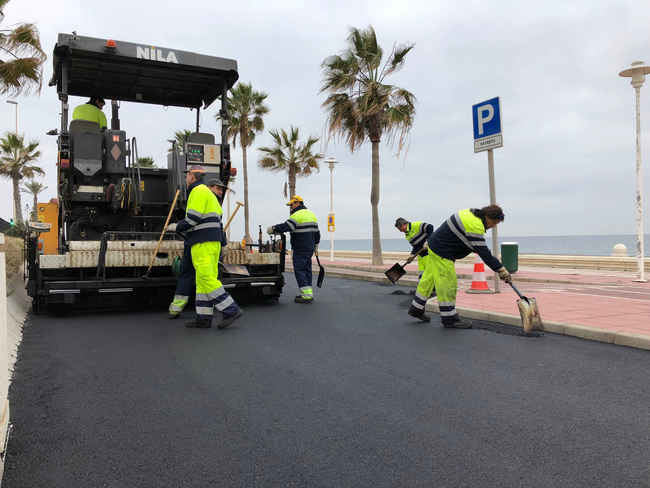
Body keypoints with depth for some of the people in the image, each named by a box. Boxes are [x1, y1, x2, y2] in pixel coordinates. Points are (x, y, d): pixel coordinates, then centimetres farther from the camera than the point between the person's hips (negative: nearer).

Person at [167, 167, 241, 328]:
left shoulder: (198, 191, -7)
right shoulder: (208, 192, 24)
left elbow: (193, 218, -16)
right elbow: (218, 216, 24)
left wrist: (176, 227, -3)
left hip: (203, 242, -10)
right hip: (213, 241, 10)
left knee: (206, 279, -12)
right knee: (203, 280, 7)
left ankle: (231, 310, -12)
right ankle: (204, 318, 7)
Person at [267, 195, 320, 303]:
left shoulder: (297, 215, -13)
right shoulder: (311, 214, 15)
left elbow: (285, 227, -20)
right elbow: (317, 232, 20)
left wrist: (272, 229, -7)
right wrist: (315, 246, 26)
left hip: (299, 250, -9)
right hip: (309, 249, 9)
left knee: (299, 270, -5)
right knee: (307, 270, 14)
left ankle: (307, 295, -9)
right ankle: (308, 294, 17)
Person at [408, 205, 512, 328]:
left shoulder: (471, 213, 4)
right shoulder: (475, 226, -26)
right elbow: (484, 253, -26)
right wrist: (501, 270, -23)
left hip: (435, 246, 11)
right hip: (441, 253, -11)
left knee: (429, 279, 17)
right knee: (448, 284, -4)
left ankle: (416, 308, 29)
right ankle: (449, 319, 5)